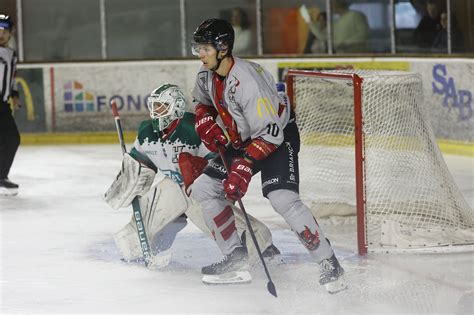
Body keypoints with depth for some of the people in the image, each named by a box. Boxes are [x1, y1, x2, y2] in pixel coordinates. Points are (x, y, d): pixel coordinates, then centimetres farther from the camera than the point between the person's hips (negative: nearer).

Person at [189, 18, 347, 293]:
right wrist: (205, 122, -4)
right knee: (202, 189, 2)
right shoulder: (207, 74, -7)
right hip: (241, 141, 9)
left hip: (279, 137, -9)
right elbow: (202, 100, 17)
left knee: (283, 199, -27)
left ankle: (329, 264, -17)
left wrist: (245, 166, -38)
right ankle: (236, 255, 14)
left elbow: (270, 134, -32)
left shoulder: (246, 81, -32)